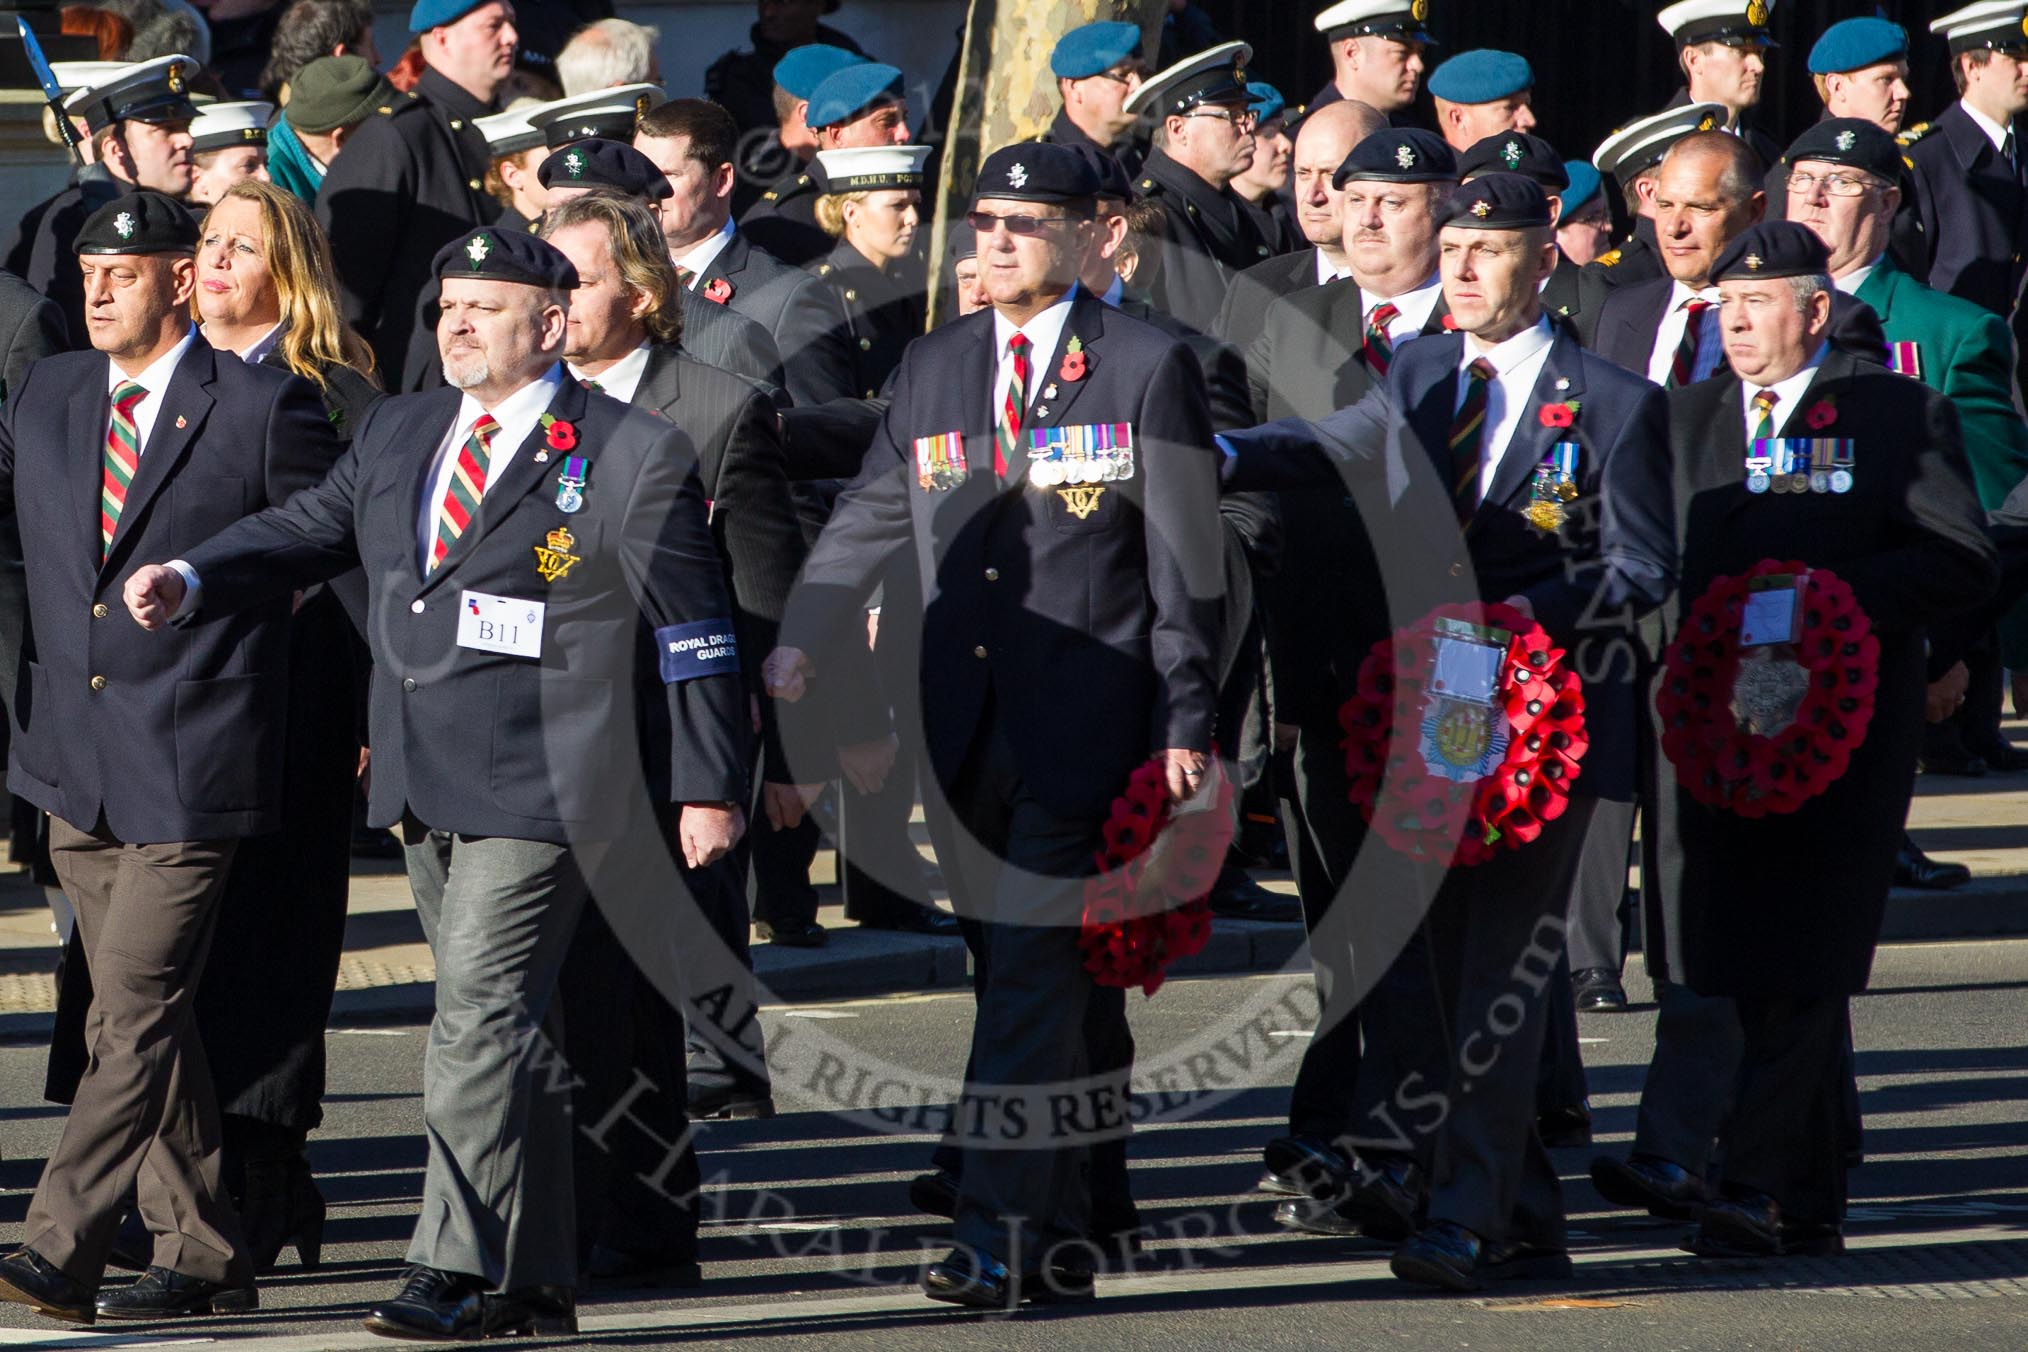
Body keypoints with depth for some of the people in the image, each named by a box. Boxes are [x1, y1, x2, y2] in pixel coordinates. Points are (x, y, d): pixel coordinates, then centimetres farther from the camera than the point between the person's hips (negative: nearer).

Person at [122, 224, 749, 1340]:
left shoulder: (633, 458, -3)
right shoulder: (396, 435, 14)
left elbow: (693, 628, -1)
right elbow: (307, 533, 15)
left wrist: (708, 786, -3)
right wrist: (192, 580, -5)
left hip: (539, 789, -7)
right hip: (424, 789, 7)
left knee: (481, 1013, -15)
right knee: (505, 1031, 11)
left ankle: (458, 1268, -17)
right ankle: (535, 1282, 16)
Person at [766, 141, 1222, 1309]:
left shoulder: (1149, 370, -1)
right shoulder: (934, 370, 14)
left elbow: (1188, 564, -2)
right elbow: (872, 517, 16)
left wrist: (1186, 722, -7)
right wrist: (800, 639, 2)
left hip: (1086, 718, -5)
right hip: (971, 719, 5)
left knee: (1034, 971, -13)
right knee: (1050, 981, 12)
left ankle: (1002, 1235, -17)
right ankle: (1068, 1233, 20)